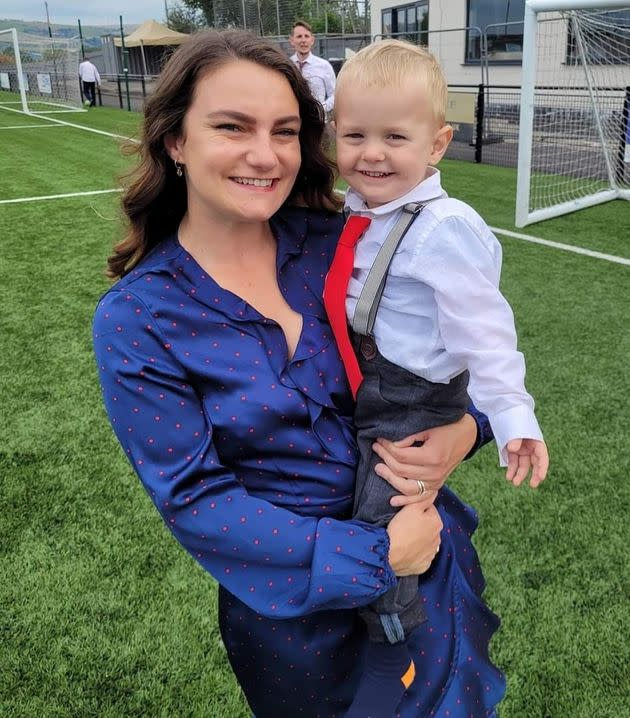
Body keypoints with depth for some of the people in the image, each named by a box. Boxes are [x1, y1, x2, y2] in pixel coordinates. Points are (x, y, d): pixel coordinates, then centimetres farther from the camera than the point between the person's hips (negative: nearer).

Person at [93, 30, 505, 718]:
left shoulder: (338, 243, -10)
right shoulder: (135, 321, -16)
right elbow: (193, 498, -18)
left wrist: (466, 424, -22)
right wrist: (374, 555, -21)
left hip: (427, 535, 3)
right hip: (296, 597, -2)